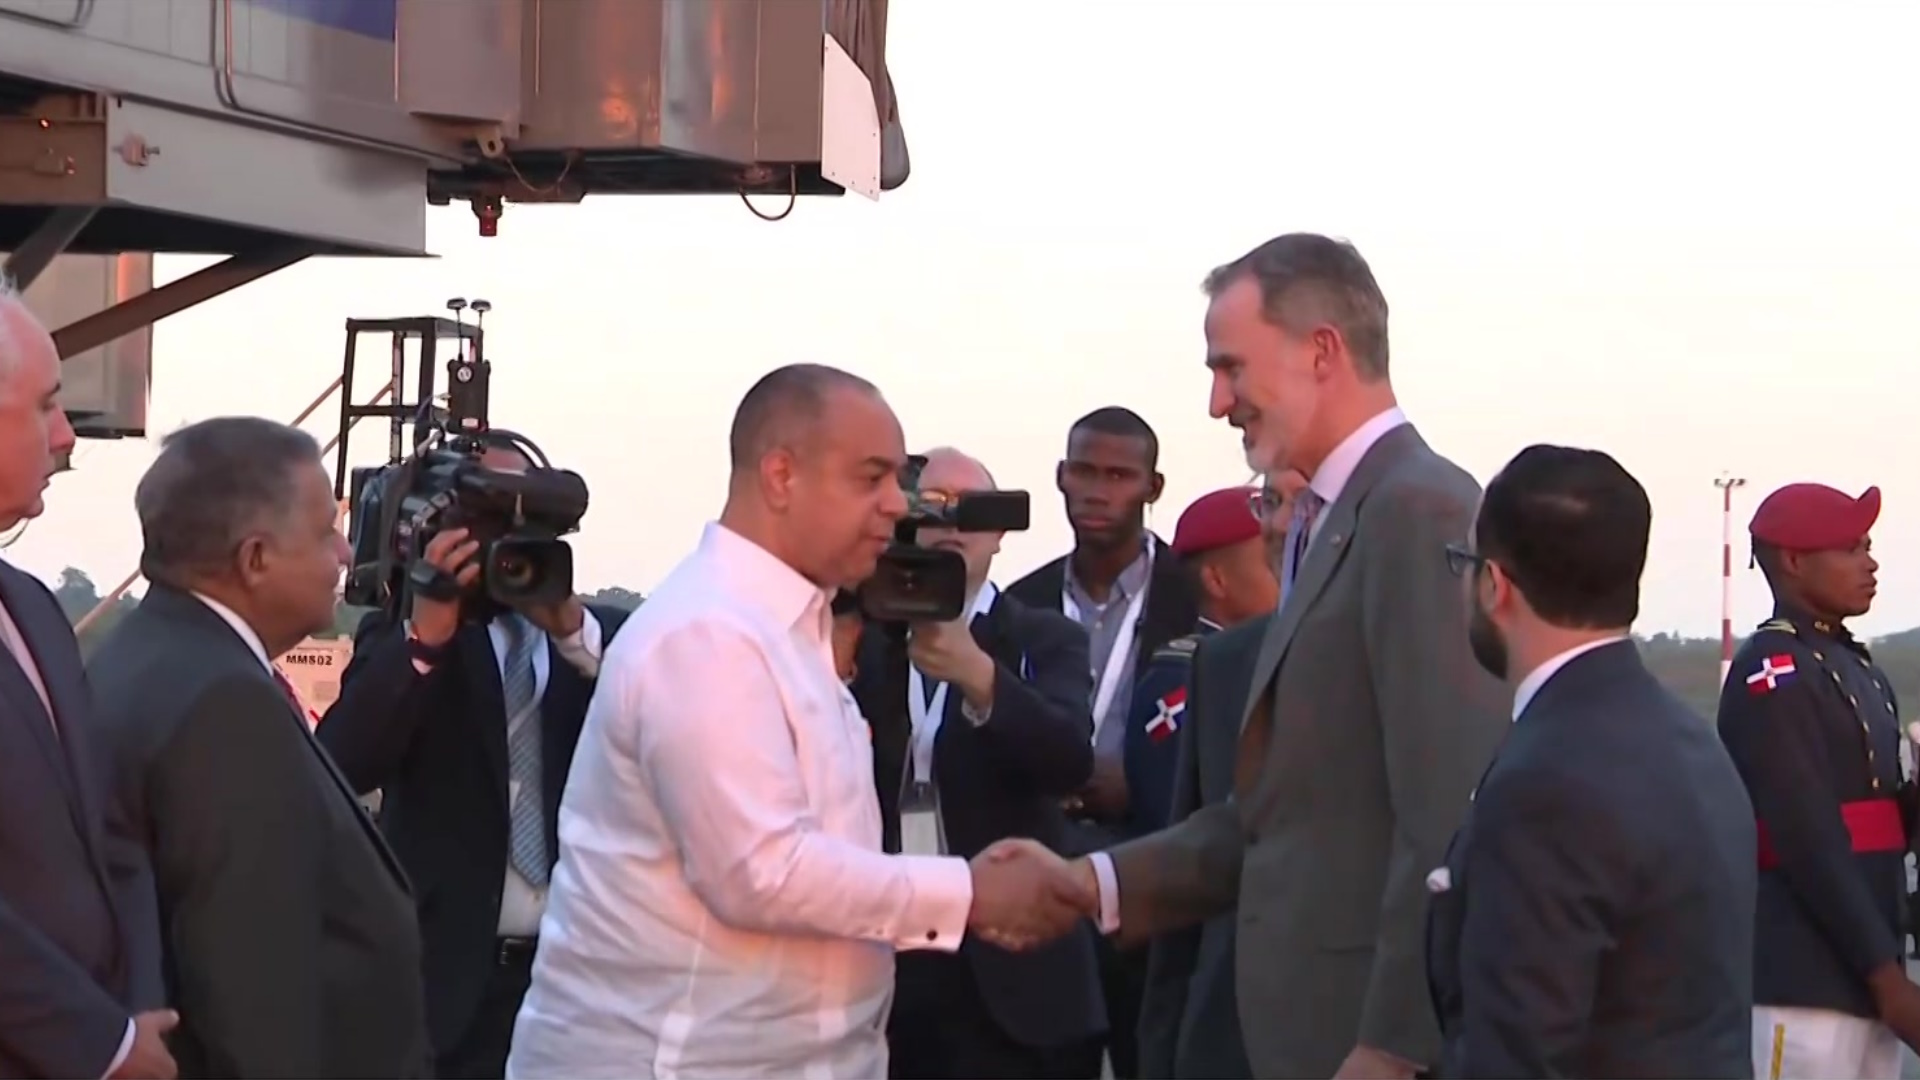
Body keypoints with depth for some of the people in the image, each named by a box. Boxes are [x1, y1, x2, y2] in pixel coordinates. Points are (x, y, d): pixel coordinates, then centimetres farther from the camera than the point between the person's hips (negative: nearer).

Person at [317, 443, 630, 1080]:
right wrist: (427, 632, -22)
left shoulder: (599, 637, 9)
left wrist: (574, 631, -20)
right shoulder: (405, 636, 5)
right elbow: (343, 765, -11)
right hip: (448, 971, -1)